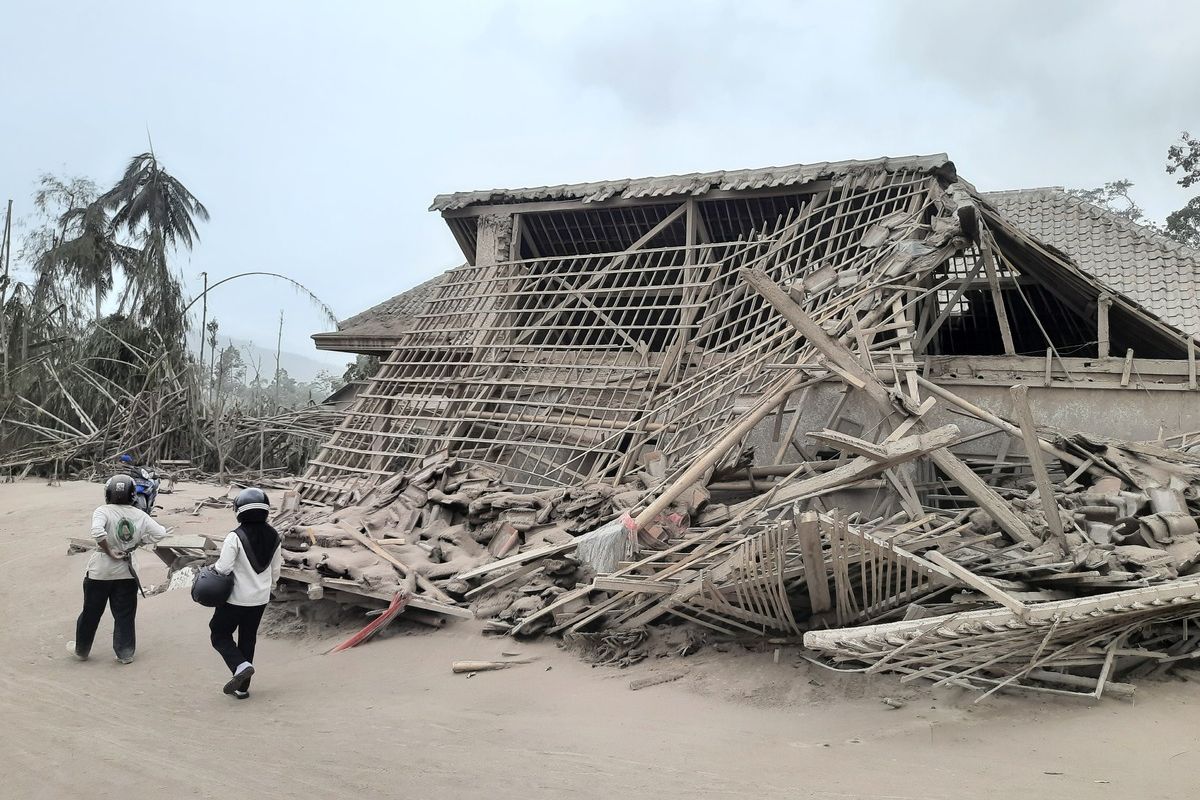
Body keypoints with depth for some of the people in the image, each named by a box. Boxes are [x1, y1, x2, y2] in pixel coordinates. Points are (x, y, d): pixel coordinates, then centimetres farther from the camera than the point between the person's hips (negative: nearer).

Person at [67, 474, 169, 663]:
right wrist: (137, 543, 4)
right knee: (125, 614, 12)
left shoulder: (103, 511, -13)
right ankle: (125, 653, 17)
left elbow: (97, 532, -30)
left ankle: (81, 650, 30)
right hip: (126, 572, 2)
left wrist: (109, 551, -17)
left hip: (100, 571, -2)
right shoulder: (140, 515, -4)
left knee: (91, 612, 14)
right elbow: (160, 533, -6)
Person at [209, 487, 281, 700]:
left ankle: (241, 666, -12)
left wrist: (213, 567, 2)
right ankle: (242, 688, 20)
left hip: (236, 598, -5)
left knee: (220, 635, 12)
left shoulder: (235, 537, -19)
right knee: (248, 639, 16)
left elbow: (224, 567, -20)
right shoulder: (273, 537, -1)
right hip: (261, 599, 5)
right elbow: (275, 571, 8)